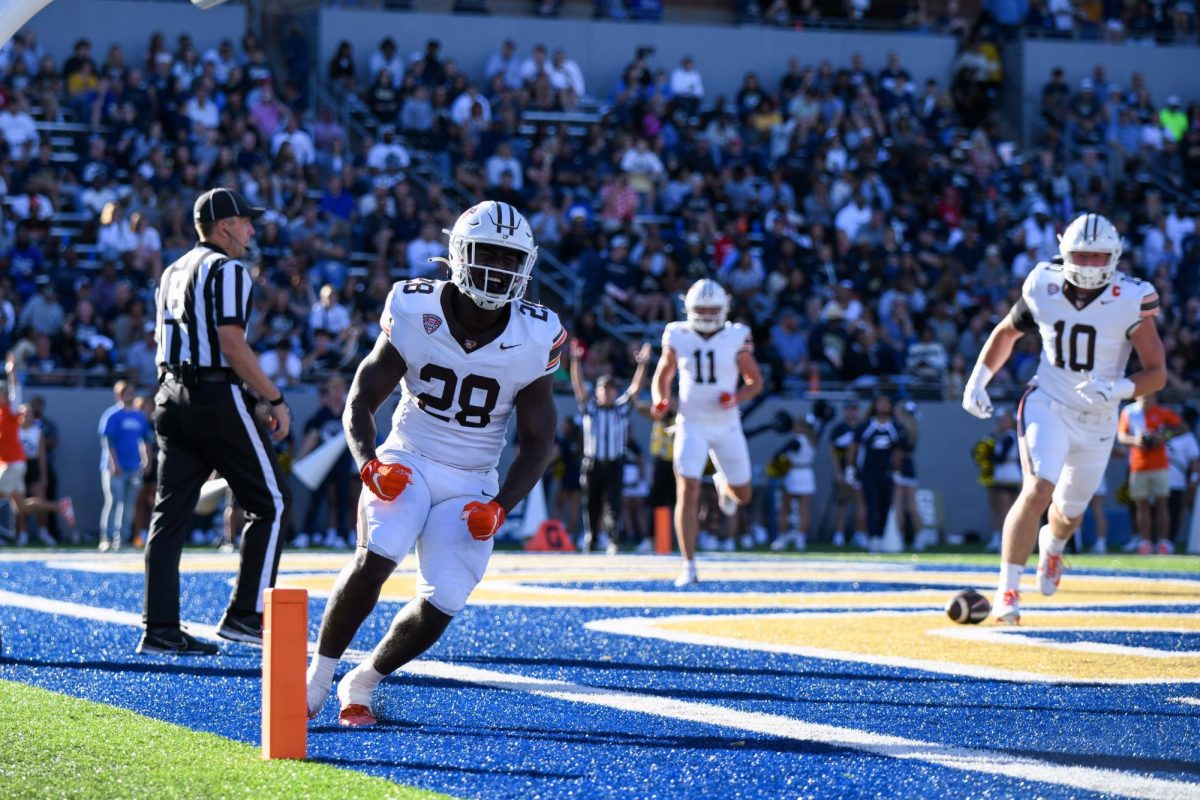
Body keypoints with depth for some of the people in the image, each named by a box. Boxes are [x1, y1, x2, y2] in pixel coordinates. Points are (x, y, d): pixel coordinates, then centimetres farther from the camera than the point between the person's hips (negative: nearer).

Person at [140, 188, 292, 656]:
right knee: (270, 502, 2)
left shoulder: (173, 273, 18)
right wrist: (274, 400, -12)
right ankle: (245, 614, -1)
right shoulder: (227, 270, -9)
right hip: (216, 398, -8)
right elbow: (232, 344, -18)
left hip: (171, 396, 9)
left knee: (171, 512, 5)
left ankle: (160, 630, 3)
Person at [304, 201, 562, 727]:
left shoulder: (533, 340, -8)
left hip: (470, 486, 1)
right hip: (406, 464, -1)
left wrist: (500, 506, -16)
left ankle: (361, 684, 14)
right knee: (377, 555, -28)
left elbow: (538, 442, -1)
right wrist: (369, 463, -22)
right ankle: (318, 678, -13)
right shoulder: (415, 313, -9)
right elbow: (361, 399, -4)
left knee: (441, 604, -12)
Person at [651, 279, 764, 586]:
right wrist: (660, 401, -10)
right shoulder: (677, 338, -3)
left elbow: (755, 381, 2)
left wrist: (737, 399, -18)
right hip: (691, 425, -1)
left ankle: (723, 484, 50)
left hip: (727, 426, 1)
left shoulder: (736, 339, -6)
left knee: (742, 495, 11)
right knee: (688, 494, -13)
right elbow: (662, 377, 11)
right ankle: (689, 566, -8)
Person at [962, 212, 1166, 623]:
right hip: (1047, 405, -1)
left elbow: (1157, 373, -16)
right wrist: (978, 378, 3)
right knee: (1038, 490, -24)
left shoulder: (1130, 301, -17)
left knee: (1070, 510, 18)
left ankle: (1052, 545, 57)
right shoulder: (1044, 288, -9)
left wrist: (1118, 389, -34)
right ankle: (1007, 590, -18)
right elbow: (1007, 331, 11)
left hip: (1097, 420, 1)